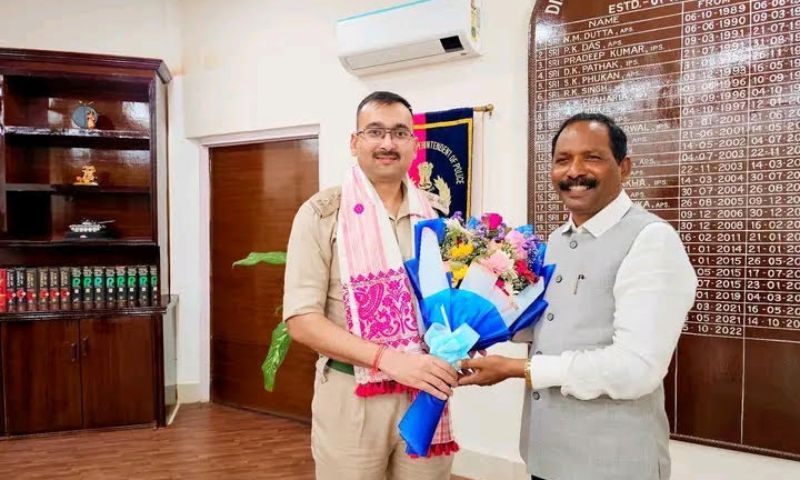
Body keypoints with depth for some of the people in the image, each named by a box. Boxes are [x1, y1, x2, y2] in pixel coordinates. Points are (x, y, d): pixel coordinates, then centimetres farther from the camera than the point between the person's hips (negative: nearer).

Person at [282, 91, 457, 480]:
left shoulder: (436, 215, 4)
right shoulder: (322, 213, -8)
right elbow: (301, 320, -13)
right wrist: (388, 358, -23)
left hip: (426, 393, 4)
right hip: (351, 398, -3)